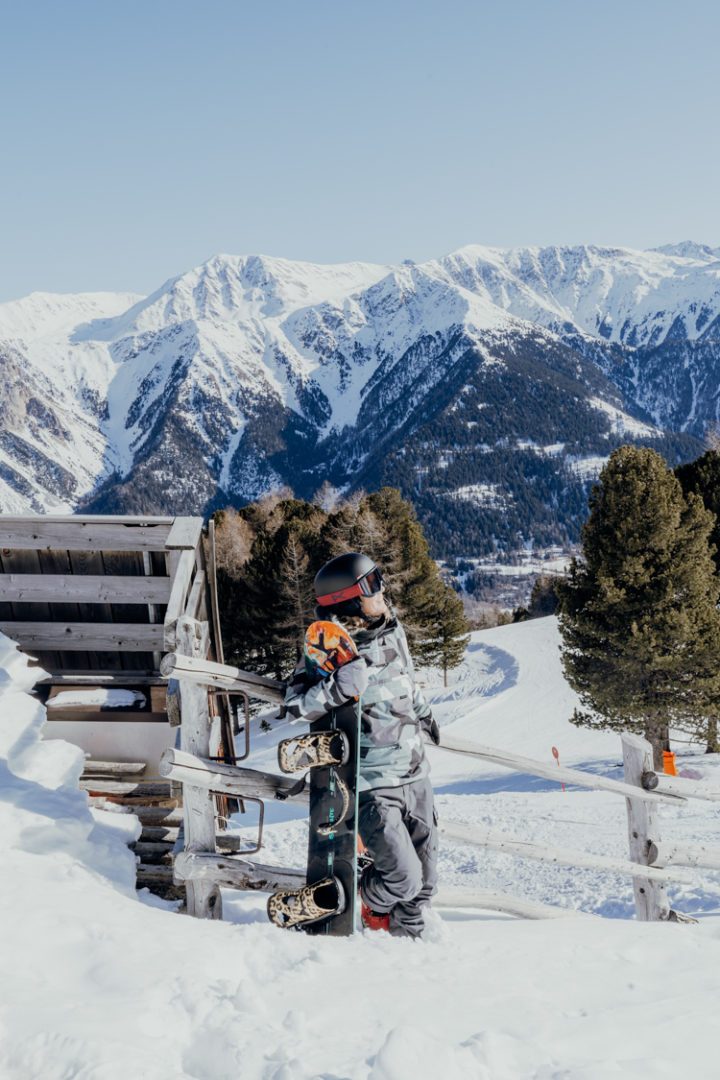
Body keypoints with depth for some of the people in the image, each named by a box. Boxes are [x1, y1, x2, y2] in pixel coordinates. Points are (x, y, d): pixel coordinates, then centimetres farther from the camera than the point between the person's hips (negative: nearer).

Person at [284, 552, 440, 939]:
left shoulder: (391, 631, 4)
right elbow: (294, 705, -22)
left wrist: (422, 713, 33)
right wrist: (339, 688, -36)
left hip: (415, 776, 7)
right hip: (372, 786, -7)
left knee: (425, 878, 13)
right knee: (404, 879, -9)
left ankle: (407, 935, 34)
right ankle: (367, 905, 23)